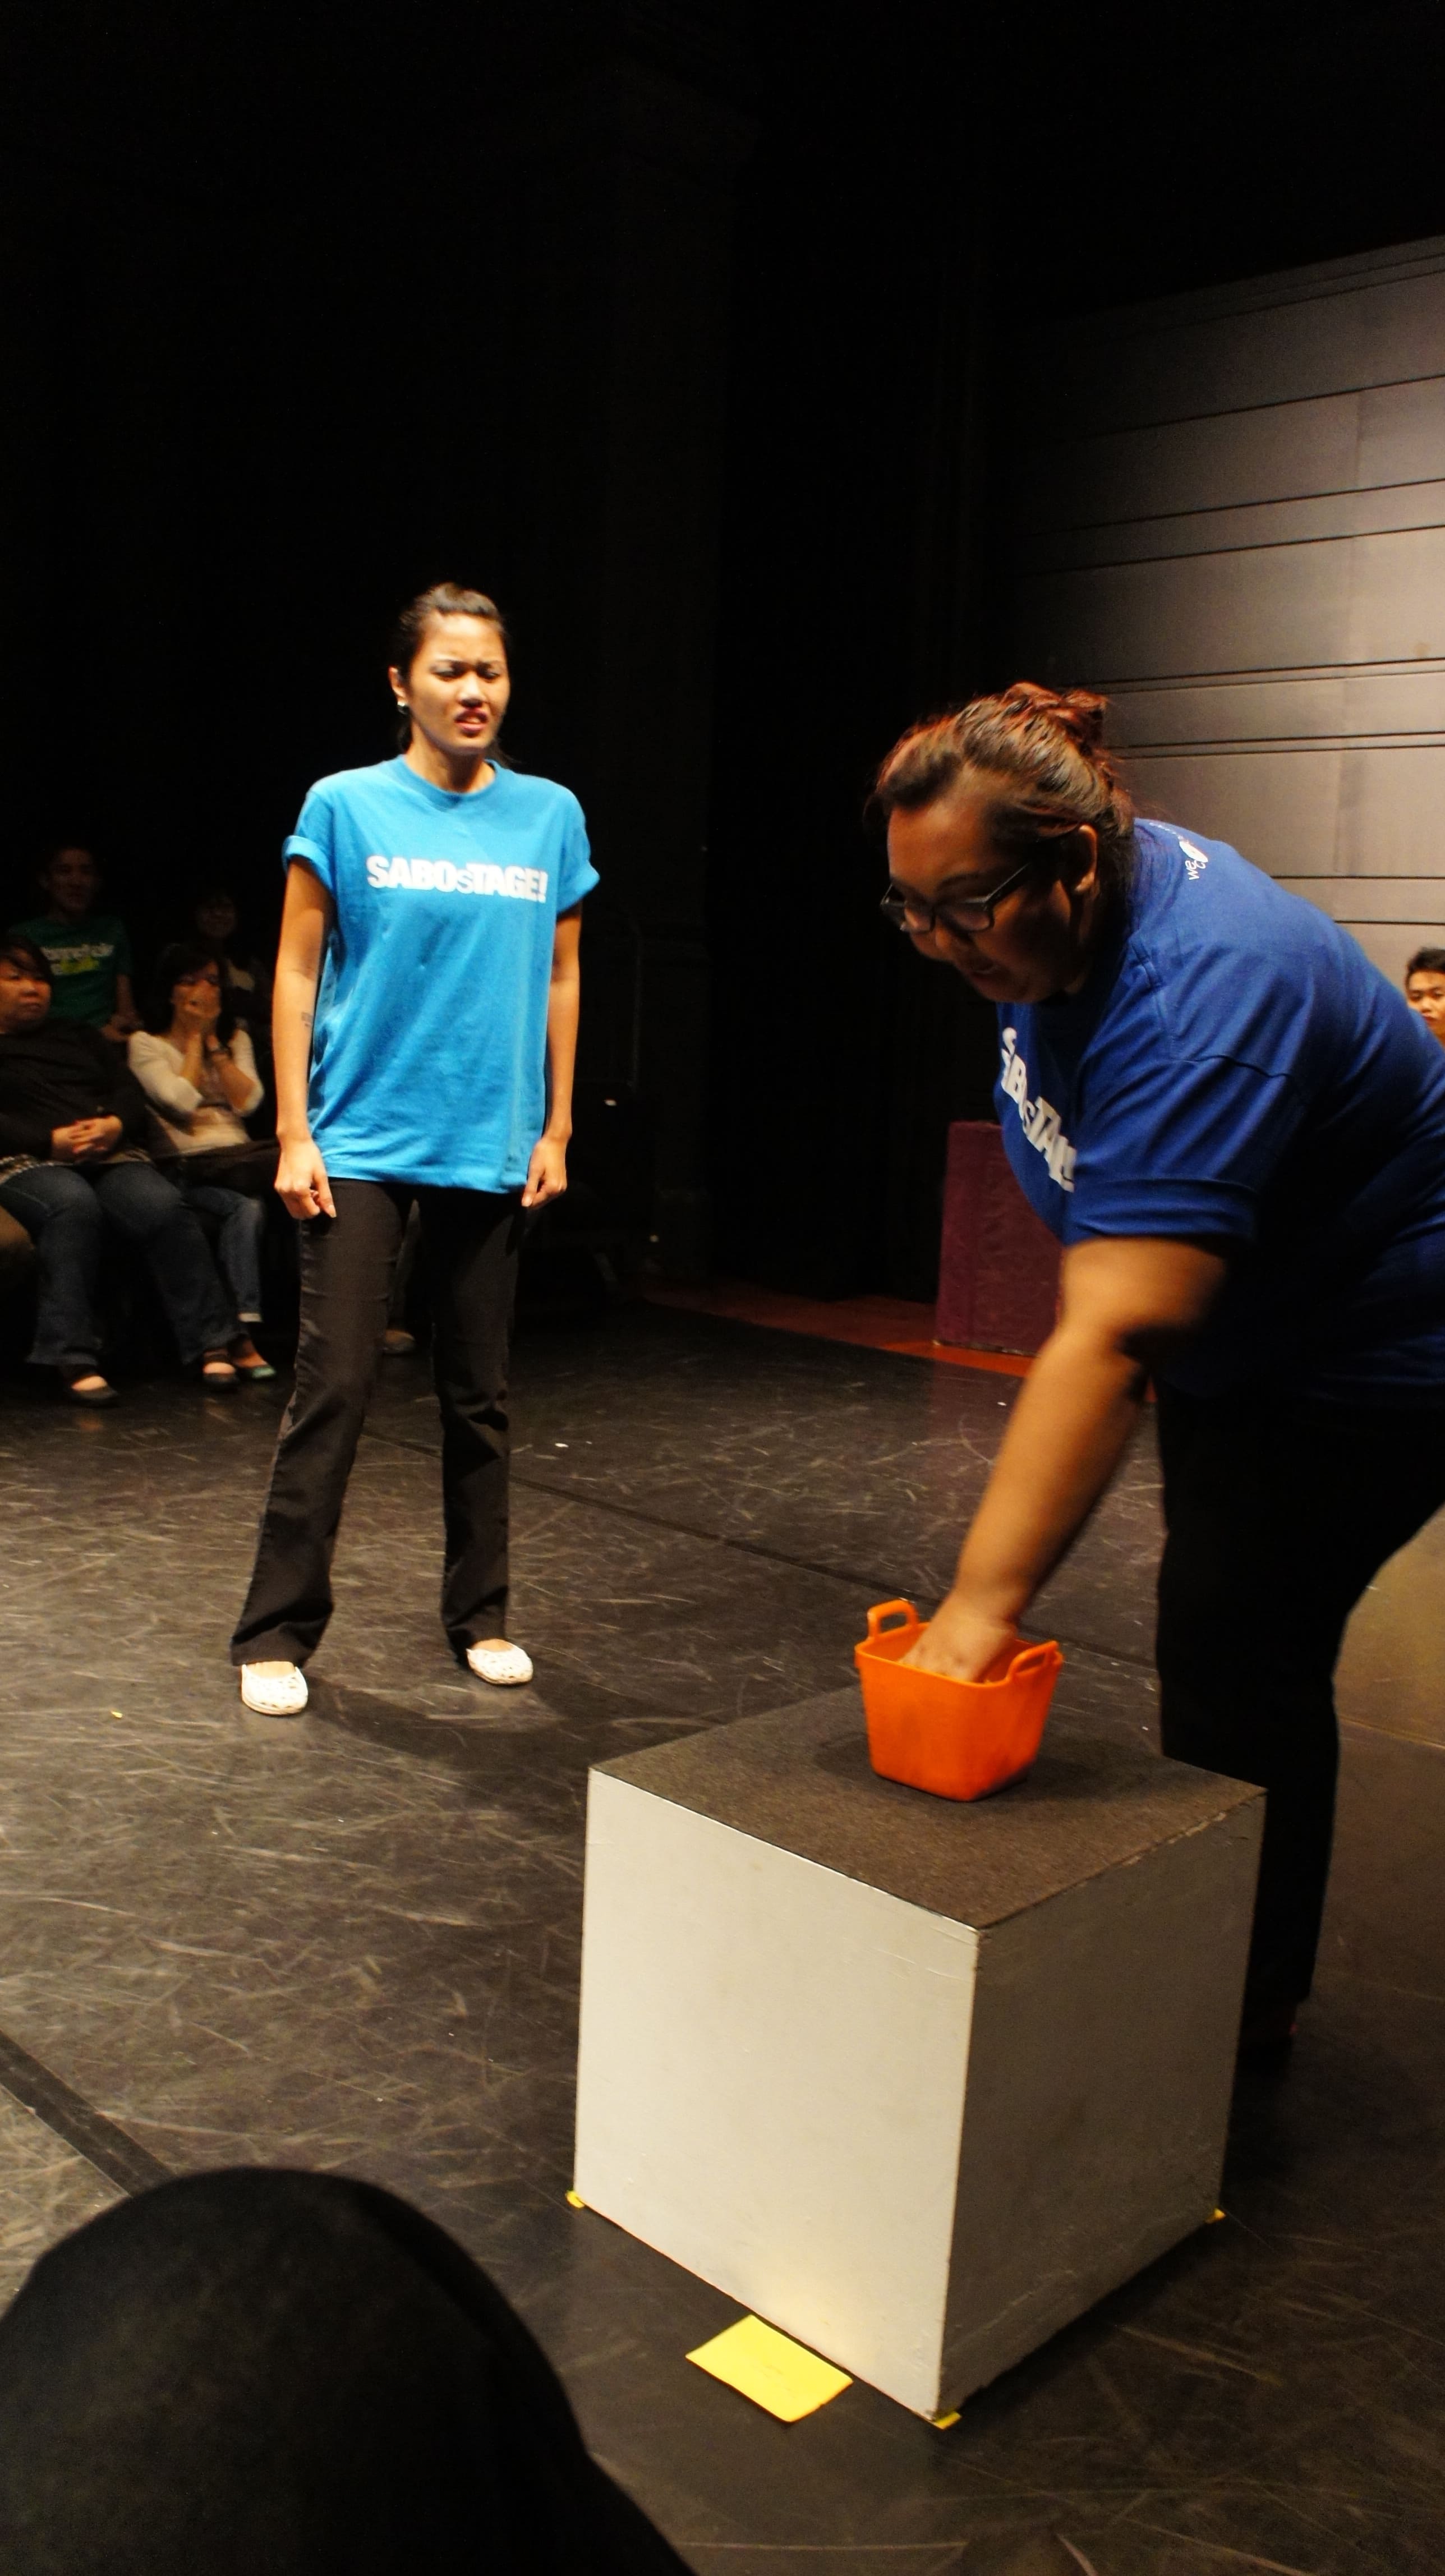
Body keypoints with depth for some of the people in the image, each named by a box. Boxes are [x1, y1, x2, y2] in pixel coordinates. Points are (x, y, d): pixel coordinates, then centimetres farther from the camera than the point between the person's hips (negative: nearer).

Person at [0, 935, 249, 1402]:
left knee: (164, 1206, -29)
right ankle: (73, 1358, -40)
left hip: (110, 1153, 4)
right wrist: (52, 1140, -14)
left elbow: (130, 1089, 17)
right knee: (73, 1205, -39)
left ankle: (210, 1342, -27)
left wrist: (114, 1124, -5)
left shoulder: (77, 1036, 31)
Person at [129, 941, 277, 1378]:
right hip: (188, 1166, -4)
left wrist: (214, 1042, 4)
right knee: (246, 1207, -36)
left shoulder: (235, 1038, 24)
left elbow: (248, 1102, 6)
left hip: (239, 1155, 4)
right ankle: (240, 1334, -38)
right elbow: (181, 1100, -7)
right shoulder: (146, 1044, 11)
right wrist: (194, 1039, 3)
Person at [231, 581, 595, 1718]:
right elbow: (298, 971, -1)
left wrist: (556, 1130, 7)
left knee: (481, 1392, 11)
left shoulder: (549, 816, 6)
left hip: (491, 1146, 3)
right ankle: (278, 1631, 9)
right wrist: (294, 1133, -6)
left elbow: (559, 980, 11)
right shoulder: (347, 807, -2)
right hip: (362, 1142, -2)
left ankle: (480, 1615, 24)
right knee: (334, 1386, -4)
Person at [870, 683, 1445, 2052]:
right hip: (1238, 1334, 9)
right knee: (1224, 1645, 17)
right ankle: (1223, 1959, 35)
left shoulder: (1198, 999, -37)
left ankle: (1243, 2004, 14)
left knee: (1233, 1659, -7)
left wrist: (982, 1604, -48)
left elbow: (1111, 1337, -46)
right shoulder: (1070, 920, -8)